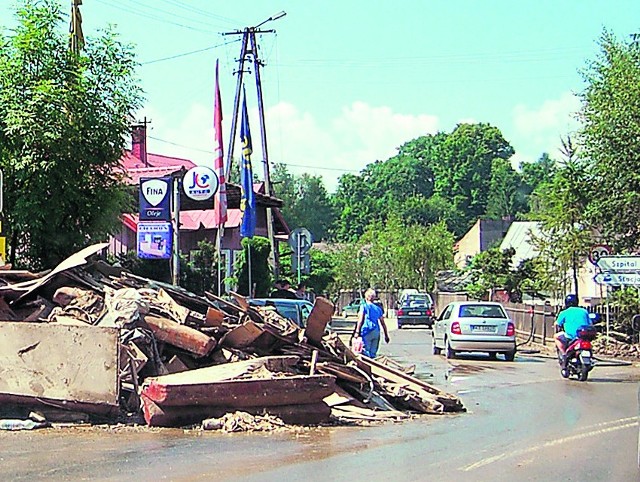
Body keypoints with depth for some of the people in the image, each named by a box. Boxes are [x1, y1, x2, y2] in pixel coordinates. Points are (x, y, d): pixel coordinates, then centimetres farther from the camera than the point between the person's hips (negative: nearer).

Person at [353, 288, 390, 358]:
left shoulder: (364, 306, 3)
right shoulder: (378, 308, 17)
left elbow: (360, 320, -5)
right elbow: (383, 323, 17)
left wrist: (357, 331, -6)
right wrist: (386, 335, 21)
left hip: (367, 331, -5)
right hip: (376, 331, 5)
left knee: (366, 352, -7)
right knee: (373, 353, 9)